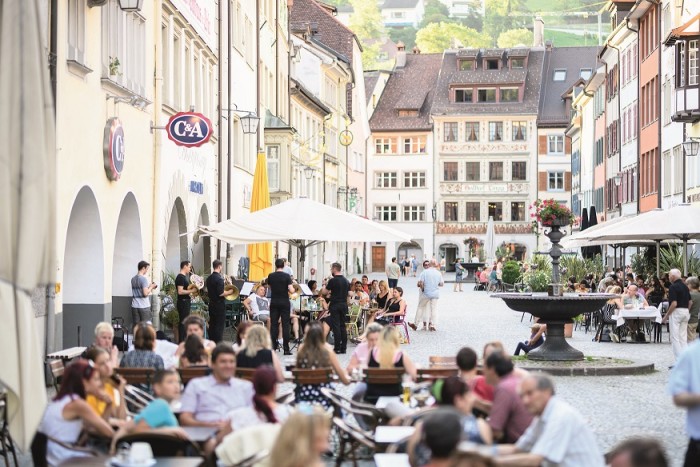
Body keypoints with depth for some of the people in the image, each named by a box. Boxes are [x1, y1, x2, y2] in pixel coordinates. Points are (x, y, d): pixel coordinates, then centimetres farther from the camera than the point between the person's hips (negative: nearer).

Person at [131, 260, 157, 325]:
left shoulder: (133, 279, 12)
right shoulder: (143, 278, -11)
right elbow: (145, 293, -17)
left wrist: (149, 287, 18)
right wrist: (151, 287, -1)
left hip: (135, 306, 6)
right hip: (144, 306, -6)